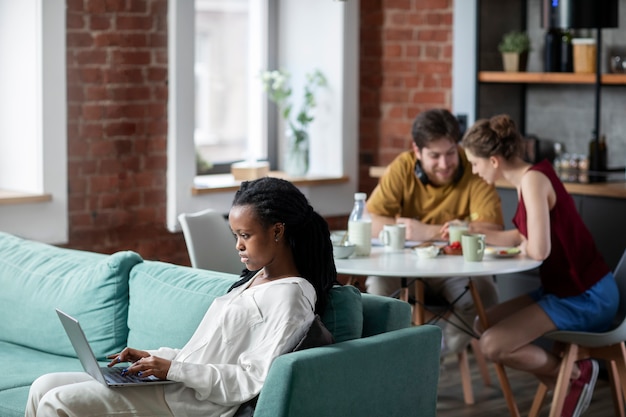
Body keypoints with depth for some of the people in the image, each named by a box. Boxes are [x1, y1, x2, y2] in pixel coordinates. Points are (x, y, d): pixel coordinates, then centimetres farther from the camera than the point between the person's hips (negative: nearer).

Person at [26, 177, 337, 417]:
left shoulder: (290, 296, -11)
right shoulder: (255, 279, 19)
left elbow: (256, 378, -19)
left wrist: (175, 368, -18)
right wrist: (155, 357, 10)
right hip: (178, 383, 10)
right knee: (45, 388, 3)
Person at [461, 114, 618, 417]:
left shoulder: (533, 179, -21)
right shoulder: (526, 179, 7)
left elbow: (538, 250, -28)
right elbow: (523, 238, 20)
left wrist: (523, 247, -6)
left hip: (585, 297, -10)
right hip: (565, 289, 10)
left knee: (493, 345, -16)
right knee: (485, 324, 11)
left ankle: (576, 373, 4)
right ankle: (563, 387, 12)